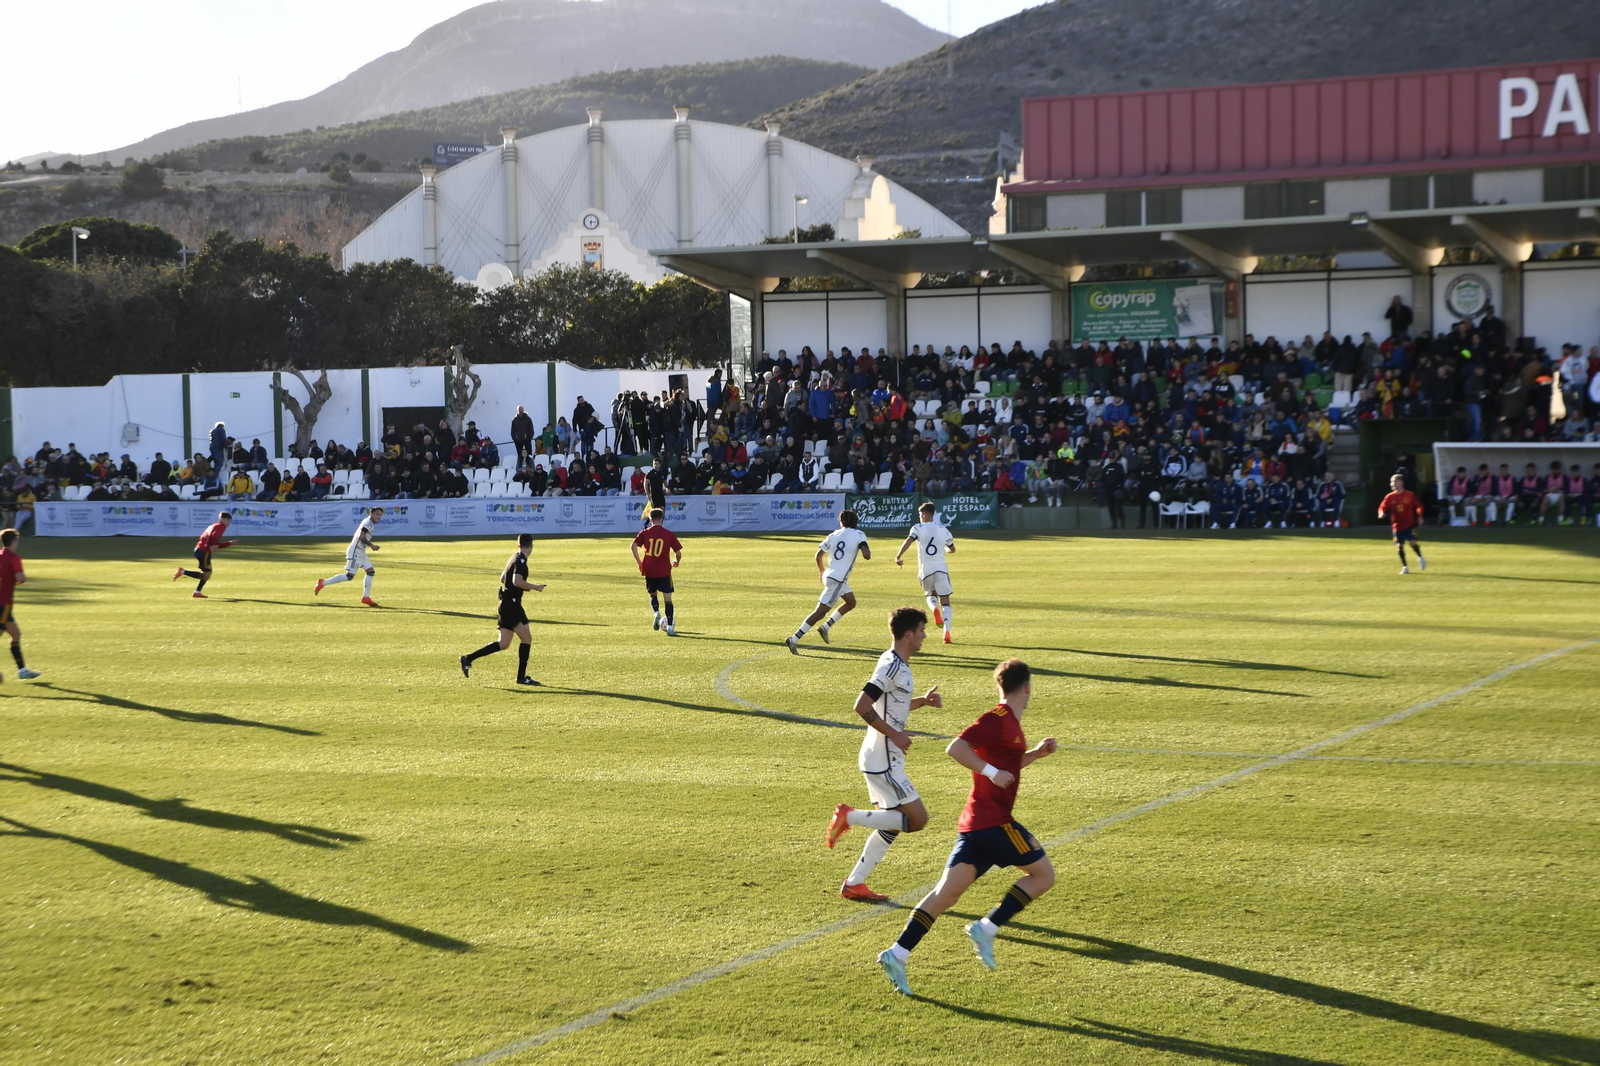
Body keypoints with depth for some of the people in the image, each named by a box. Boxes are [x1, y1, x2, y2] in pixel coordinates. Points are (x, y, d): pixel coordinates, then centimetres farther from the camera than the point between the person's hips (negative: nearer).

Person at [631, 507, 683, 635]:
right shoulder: (669, 534, -1)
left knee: (653, 594, 24)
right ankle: (670, 628, -9)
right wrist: (676, 562, 19)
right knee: (668, 598, 0)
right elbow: (678, 553, -3)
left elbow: (634, 546, -11)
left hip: (649, 570, 2)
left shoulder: (644, 533, 1)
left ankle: (656, 613, -5)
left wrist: (639, 562, -1)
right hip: (664, 570, -2)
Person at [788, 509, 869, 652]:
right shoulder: (859, 535, -7)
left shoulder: (833, 535, 8)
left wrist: (822, 571, 27)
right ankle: (794, 639, -12)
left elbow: (819, 555, 10)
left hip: (829, 575, 8)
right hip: (837, 580, -8)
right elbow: (866, 555, -20)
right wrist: (867, 550, 5)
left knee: (851, 602, 26)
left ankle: (825, 627, 22)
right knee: (820, 612, -7)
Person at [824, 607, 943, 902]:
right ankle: (849, 817, -5)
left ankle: (854, 884, 14)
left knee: (892, 824, 12)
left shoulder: (897, 665, 14)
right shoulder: (891, 666, -17)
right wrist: (895, 735, -19)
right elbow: (862, 706, -25)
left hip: (884, 759, 10)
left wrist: (922, 700, 13)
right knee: (917, 819, -9)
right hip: (883, 762, -10)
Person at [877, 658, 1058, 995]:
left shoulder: (1007, 722, 19)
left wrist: (1036, 753, 22)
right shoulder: (998, 720, -10)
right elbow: (956, 748, -21)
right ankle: (987, 928, -4)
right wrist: (991, 772, -20)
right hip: (994, 821, -9)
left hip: (974, 826, 9)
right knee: (1044, 874, 4)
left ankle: (897, 954, -9)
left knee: (946, 893, 1)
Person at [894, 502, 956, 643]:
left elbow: (908, 541, -17)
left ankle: (934, 609, -11)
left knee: (930, 595, 25)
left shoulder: (918, 528, 0)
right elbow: (952, 549, 23)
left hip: (925, 569, -1)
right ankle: (947, 631, -16)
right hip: (941, 568, 1)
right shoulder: (943, 530, 10)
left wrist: (898, 556, -13)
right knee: (945, 601, 3)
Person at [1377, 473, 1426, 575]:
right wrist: (1381, 512, -24)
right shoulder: (1390, 497, 0)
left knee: (1412, 542, -15)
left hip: (1410, 524, -2)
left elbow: (1418, 506, 2)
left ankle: (1420, 557, 15)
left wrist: (1419, 516, -12)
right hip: (1397, 526, 2)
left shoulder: (1410, 495, -4)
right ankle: (1404, 567, 16)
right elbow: (1382, 507, -1)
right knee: (1399, 546, 1)